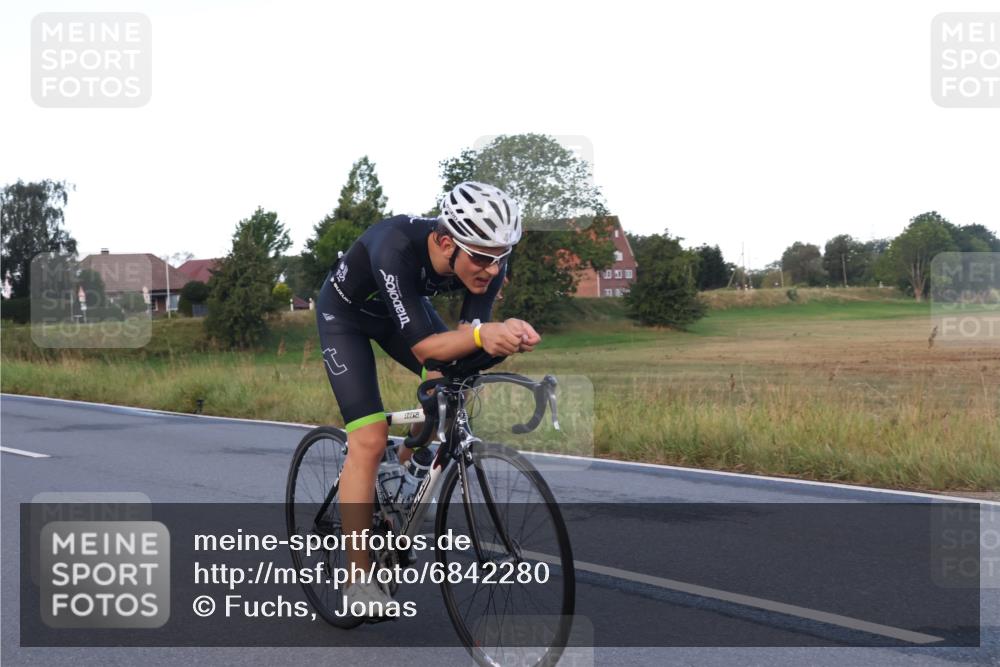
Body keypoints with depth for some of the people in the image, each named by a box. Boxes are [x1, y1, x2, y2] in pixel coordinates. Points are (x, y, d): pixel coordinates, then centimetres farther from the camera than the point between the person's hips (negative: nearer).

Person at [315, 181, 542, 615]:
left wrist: (502, 336, -48)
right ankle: (359, 579, -8)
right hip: (346, 312, -5)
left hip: (406, 304, 5)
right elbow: (423, 347, -42)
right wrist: (481, 334, -60)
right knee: (369, 440, -16)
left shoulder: (489, 258, -27)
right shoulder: (397, 248, -42)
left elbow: (464, 340, -27)